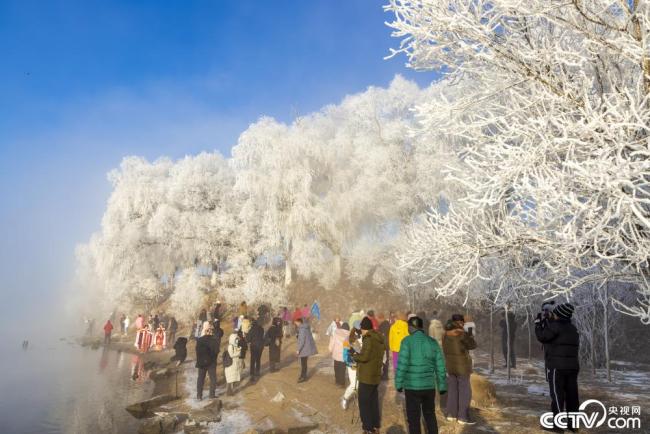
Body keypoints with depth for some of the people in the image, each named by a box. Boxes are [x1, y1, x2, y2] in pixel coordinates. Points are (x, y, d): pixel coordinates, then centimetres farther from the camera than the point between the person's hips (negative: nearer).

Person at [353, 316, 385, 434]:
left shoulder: (369, 339, -18)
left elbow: (365, 357, -24)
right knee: (373, 400, 18)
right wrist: (358, 355, 10)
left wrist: (354, 356, -6)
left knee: (364, 402, 1)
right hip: (375, 375, 9)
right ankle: (375, 424, 26)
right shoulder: (379, 339, 9)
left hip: (366, 376, -9)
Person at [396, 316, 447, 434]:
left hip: (412, 387, -4)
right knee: (430, 415, 22)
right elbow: (440, 366, 5)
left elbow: (402, 364, -14)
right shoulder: (433, 342, 4)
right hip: (429, 386, 4)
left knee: (414, 419, 7)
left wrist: (399, 384, -4)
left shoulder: (407, 341, -9)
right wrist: (442, 386, 13)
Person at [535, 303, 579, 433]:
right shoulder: (572, 328, 12)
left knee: (557, 396, -5)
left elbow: (542, 337, -9)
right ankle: (573, 423, 12)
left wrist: (538, 322, 4)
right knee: (571, 396, 9)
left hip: (556, 366, -7)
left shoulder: (555, 326, -13)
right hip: (572, 366, 7)